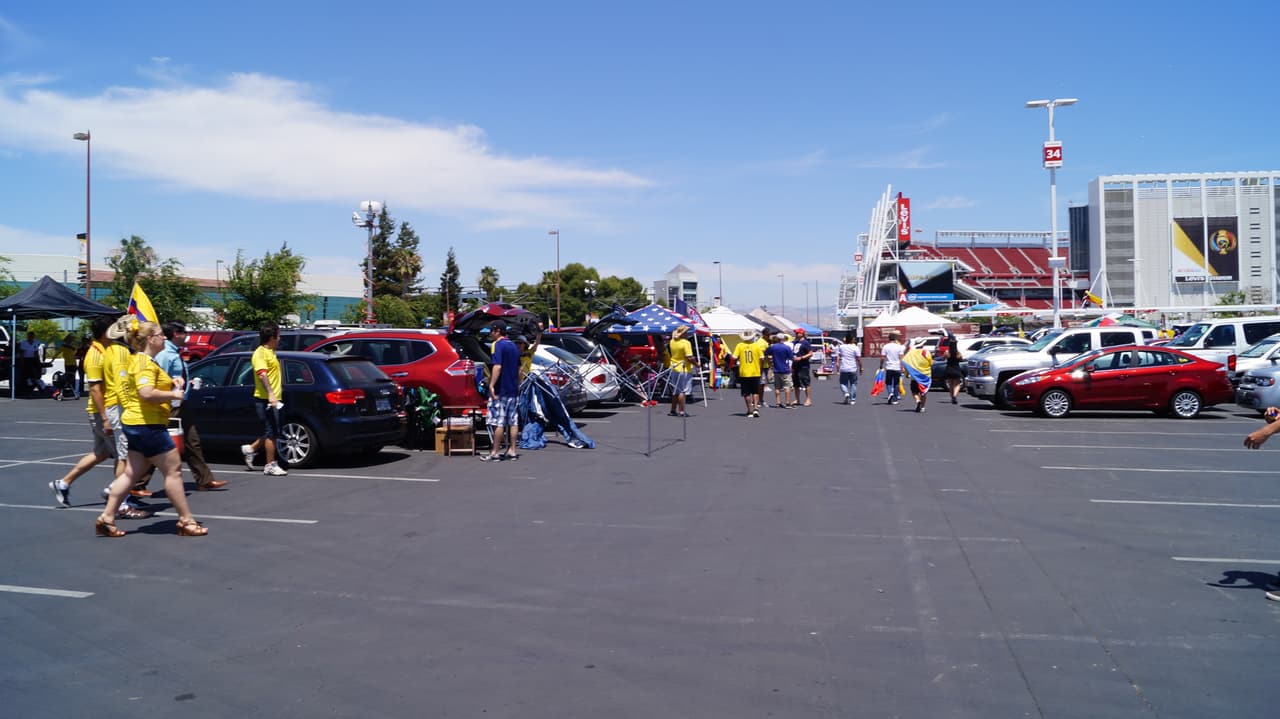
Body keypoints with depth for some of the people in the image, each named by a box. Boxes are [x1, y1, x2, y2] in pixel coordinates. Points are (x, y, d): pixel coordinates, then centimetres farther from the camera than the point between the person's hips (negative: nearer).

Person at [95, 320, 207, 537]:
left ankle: (106, 519, 15)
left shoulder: (146, 361, 17)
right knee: (173, 470, -4)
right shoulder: (145, 363, -16)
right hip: (147, 424, -11)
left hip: (137, 424, 11)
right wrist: (174, 395, -18)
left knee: (132, 473, 13)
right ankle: (186, 521, 0)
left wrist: (171, 382, 14)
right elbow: (146, 393, -29)